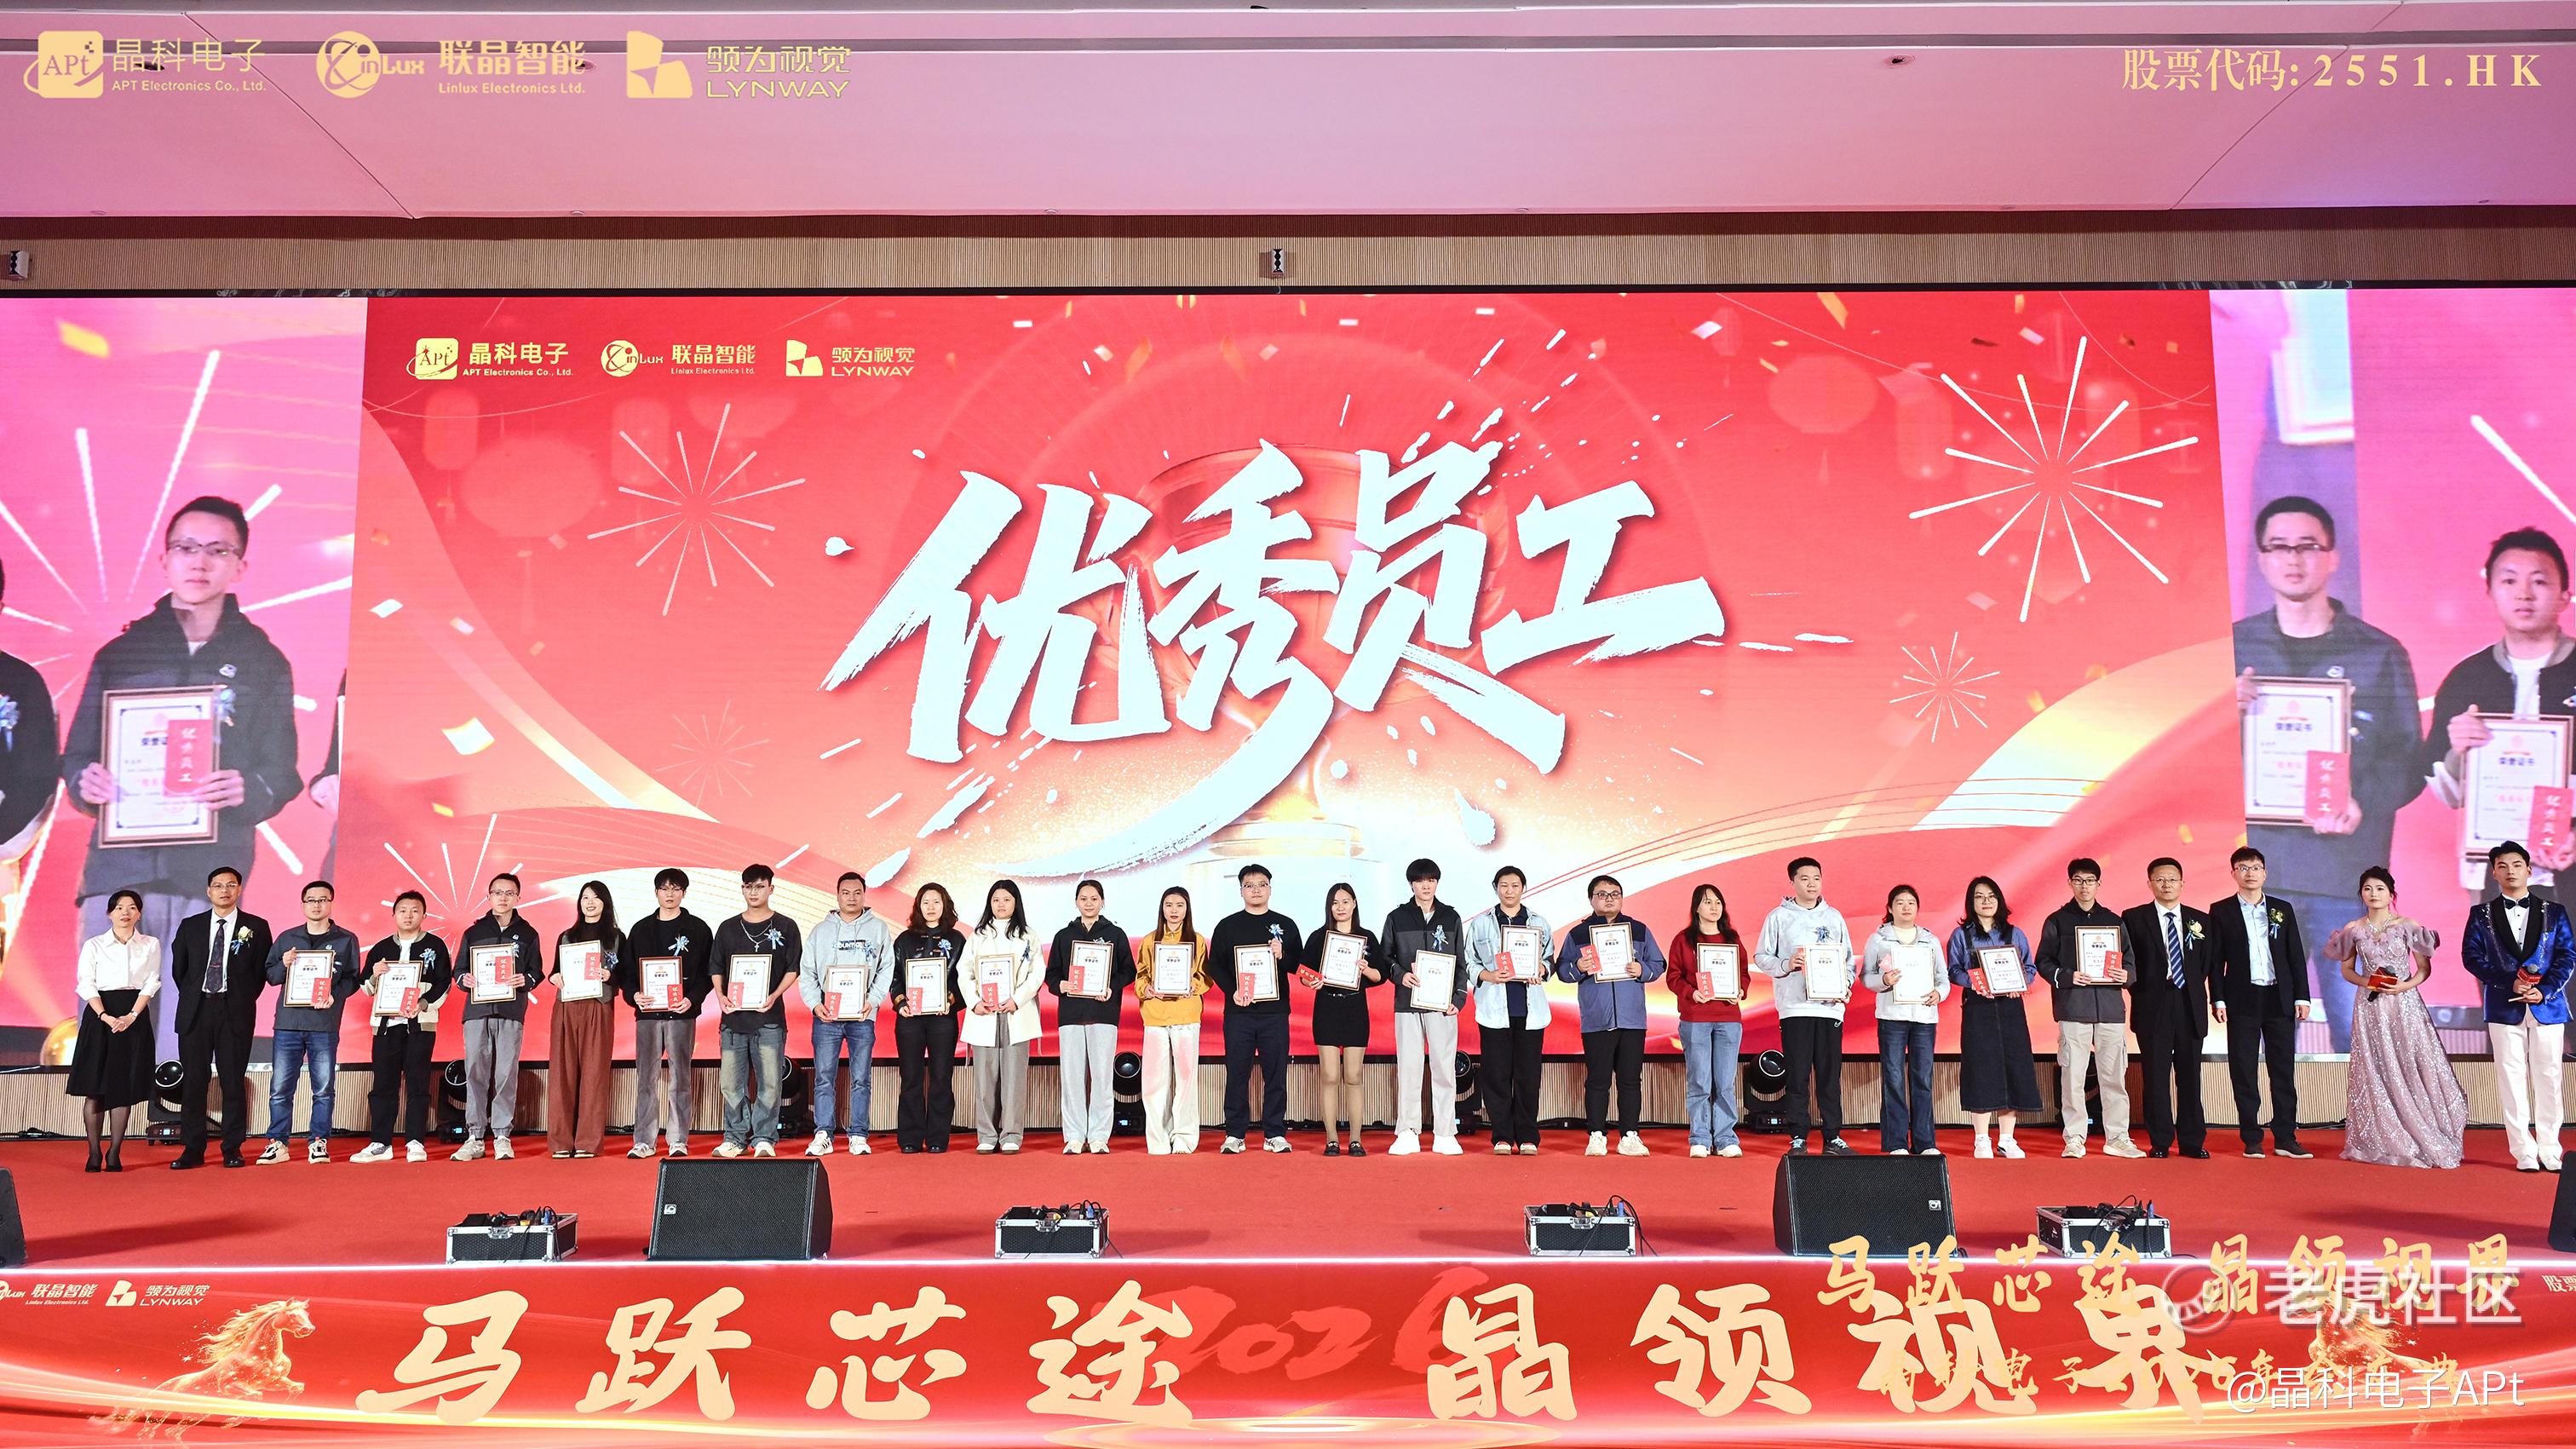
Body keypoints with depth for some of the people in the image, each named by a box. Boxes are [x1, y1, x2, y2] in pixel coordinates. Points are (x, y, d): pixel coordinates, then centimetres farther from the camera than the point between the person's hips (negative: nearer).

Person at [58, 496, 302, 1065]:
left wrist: (247, 790, -16)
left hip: (209, 876, -1)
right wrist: (87, 783, -8)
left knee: (186, 1053, -4)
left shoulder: (263, 663, 10)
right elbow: (77, 755, 15)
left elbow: (281, 772, 6)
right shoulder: (120, 654, 13)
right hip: (117, 870, 2)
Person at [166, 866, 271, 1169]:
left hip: (236, 1012, -2)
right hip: (195, 1011, 2)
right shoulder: (190, 926, 9)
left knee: (234, 1082, 0)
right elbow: (178, 968, 15)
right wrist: (191, 999, 10)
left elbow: (262, 971, 7)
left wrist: (243, 1001, 3)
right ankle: (192, 1150, 7)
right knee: (192, 1082, 2)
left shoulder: (256, 927, 3)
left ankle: (233, 1150, 5)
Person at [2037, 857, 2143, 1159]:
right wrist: (2066, 977, -13)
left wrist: (2125, 974, -4)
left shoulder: (2114, 921, 15)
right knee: (2072, 1075, -4)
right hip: (2072, 1006, -2)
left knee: (2114, 1075, 2)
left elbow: (2129, 960, 18)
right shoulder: (2057, 921, 8)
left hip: (2110, 1006, 2)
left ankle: (2117, 1138, 10)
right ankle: (2074, 1139, 2)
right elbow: (2042, 961, 4)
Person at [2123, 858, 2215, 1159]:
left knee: (2190, 1075, 5)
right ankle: (2160, 1142, 5)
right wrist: (2138, 991, -3)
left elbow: (2210, 961, 13)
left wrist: (2195, 989, 5)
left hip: (2191, 1007, 2)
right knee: (2156, 1075, 0)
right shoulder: (2133, 918, 2)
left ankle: (2193, 1141, 11)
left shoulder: (2201, 920, 10)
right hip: (2153, 1007, -2)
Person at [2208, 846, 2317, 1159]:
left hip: (2279, 1000, 2)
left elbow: (2296, 956, 9)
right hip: (2242, 1001, -2)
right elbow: (2216, 959, 1)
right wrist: (2218, 1000, -6)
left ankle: (2285, 1138, 9)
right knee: (2243, 1072, 0)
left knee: (2284, 1070, 4)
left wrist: (2301, 996, 2)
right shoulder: (2221, 911, 4)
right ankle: (2252, 1139, 6)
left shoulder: (2282, 910, 10)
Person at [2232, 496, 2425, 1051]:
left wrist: (2364, 802, -15)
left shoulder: (2380, 653, 9)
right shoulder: (2233, 648, 11)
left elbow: (2409, 761, 5)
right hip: (2255, 865, 0)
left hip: (2351, 871, 0)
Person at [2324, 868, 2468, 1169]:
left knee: (2412, 1068, -4)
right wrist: (2367, 982, -7)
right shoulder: (2353, 930, 5)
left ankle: (2424, 1140, 7)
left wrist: (2405, 986, -13)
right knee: (2375, 1071, 1)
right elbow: (2347, 970, 12)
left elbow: (2425, 968, 4)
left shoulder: (2406, 926, 0)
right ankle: (2383, 1142, 8)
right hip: (2370, 1007, 2)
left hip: (2404, 1005, -2)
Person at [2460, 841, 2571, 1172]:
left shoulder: (2553, 912, 9)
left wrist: (2544, 990, -11)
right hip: (2504, 1007, -1)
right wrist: (2510, 982, -13)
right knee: (2512, 1077, 0)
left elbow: (2567, 956, 3)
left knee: (2548, 1077, 3)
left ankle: (2549, 1149, 10)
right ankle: (2524, 1151, 4)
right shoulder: (2481, 915, 7)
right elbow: (2471, 956, -1)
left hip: (2548, 1005, 1)